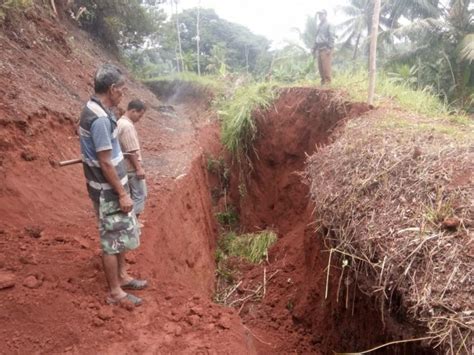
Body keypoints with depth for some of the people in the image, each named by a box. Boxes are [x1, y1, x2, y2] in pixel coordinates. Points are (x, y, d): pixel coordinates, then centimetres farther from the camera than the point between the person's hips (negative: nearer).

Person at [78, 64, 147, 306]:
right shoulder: (100, 119, -25)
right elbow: (105, 163, -24)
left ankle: (122, 276, 37)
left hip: (111, 187, 10)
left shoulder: (95, 109, 6)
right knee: (113, 239, 3)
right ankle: (115, 292, 18)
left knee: (122, 233, 21)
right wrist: (122, 194, -17)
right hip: (108, 190, -10)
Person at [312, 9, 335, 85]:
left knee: (326, 67, -12)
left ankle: (328, 82, -10)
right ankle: (323, 81, 11)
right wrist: (314, 49, 18)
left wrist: (329, 48, -19)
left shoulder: (328, 25, -2)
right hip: (319, 48, 8)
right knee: (320, 67, 6)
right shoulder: (319, 26, 22)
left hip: (325, 48, -8)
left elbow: (332, 37, -10)